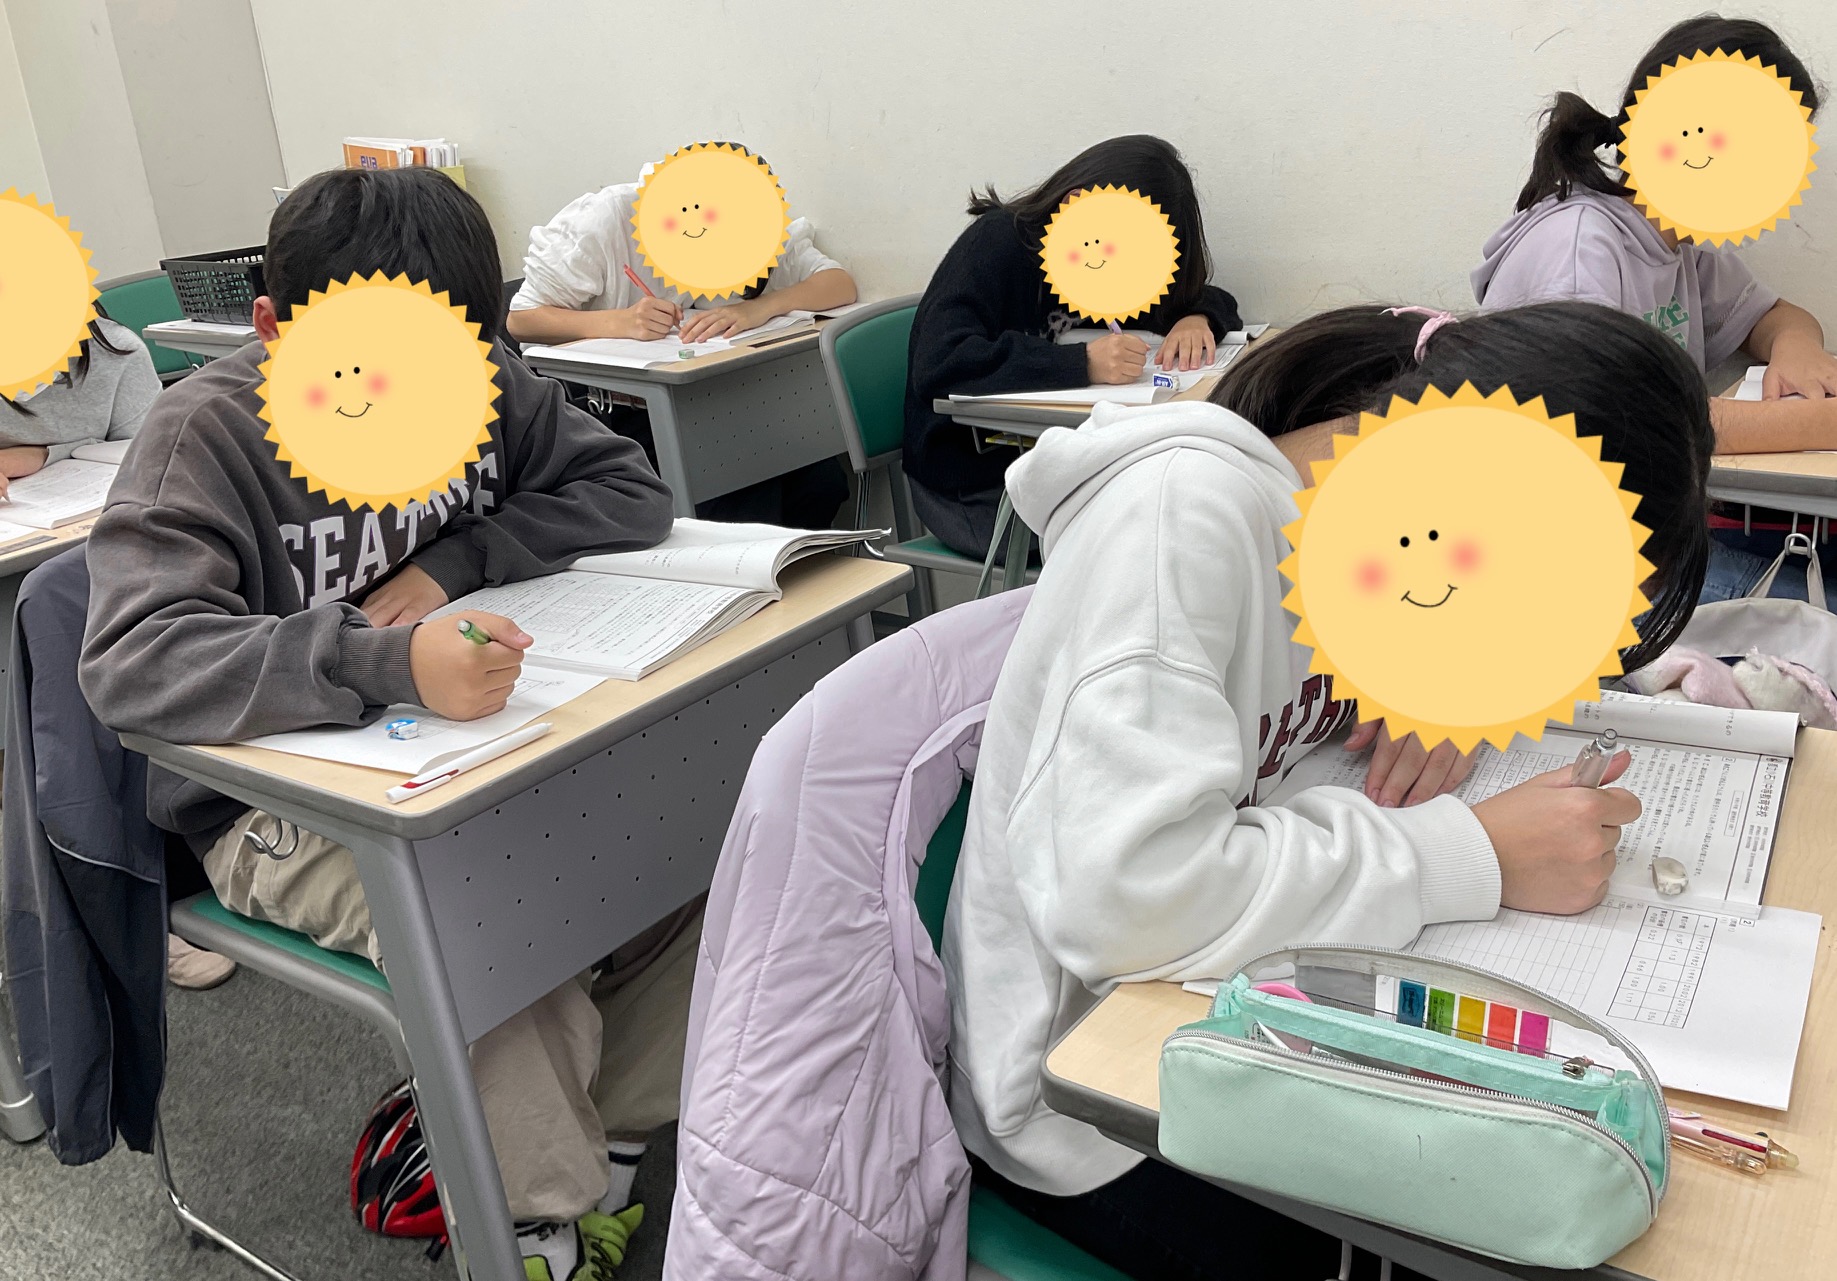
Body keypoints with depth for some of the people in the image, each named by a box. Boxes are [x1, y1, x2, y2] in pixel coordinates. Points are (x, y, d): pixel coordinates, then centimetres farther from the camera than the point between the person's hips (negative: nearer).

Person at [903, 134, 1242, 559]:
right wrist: (1082, 364, -34)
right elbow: (936, 367, -28)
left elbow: (1210, 298, 19)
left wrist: (1196, 317, -7)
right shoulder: (996, 244, -13)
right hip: (974, 488, -7)